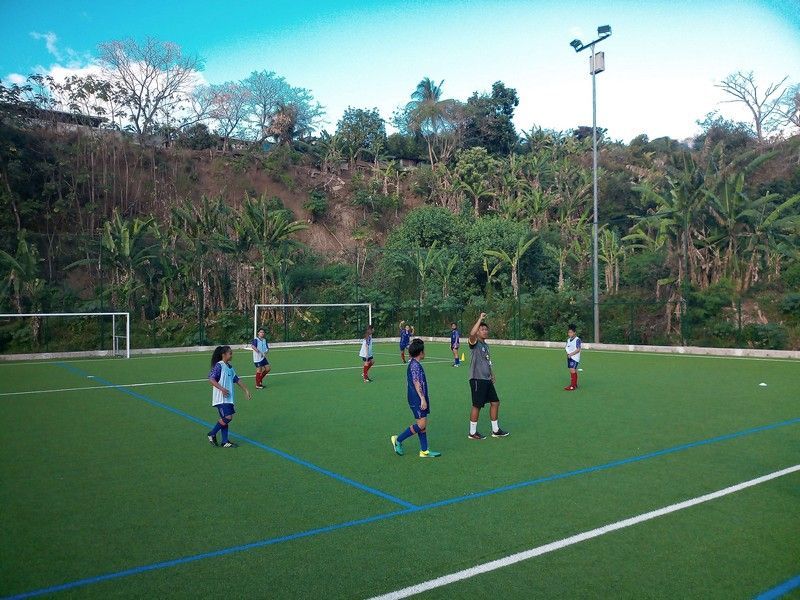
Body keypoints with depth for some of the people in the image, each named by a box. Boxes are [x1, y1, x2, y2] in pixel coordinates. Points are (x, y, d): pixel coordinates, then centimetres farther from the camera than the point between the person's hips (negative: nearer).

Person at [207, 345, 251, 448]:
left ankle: (225, 441, 15)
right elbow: (211, 379, -18)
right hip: (221, 398, -8)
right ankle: (212, 434, 6)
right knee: (227, 417, -13)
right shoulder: (219, 365, -11)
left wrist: (246, 389, 18)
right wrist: (221, 388, -26)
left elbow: (236, 379, 20)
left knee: (227, 418, 9)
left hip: (228, 398, 8)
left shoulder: (229, 367, 13)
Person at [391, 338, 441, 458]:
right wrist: (423, 398, -22)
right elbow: (416, 383, -21)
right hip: (417, 400, -10)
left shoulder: (414, 364, 15)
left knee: (423, 425, 10)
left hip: (419, 400, 10)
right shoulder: (415, 365, -16)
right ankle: (398, 439, 2)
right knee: (421, 424, -9)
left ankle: (424, 451, 14)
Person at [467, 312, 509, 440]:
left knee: (495, 402, 12)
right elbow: (472, 334, -34)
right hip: (477, 379, -9)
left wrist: (491, 374, 20)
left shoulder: (486, 345, 16)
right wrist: (480, 319, -31)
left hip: (487, 380, 9)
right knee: (477, 406, -1)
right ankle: (472, 433, 13)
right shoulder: (474, 343, -11)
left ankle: (495, 430, 25)